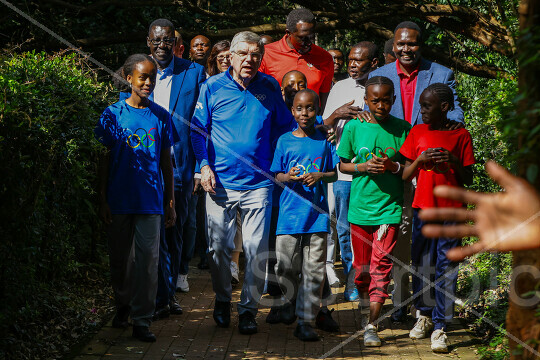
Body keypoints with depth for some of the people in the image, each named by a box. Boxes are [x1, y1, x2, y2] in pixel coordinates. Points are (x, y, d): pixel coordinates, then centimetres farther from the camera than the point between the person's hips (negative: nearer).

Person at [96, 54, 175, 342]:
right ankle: (122, 306, 30)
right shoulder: (113, 114, 1)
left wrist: (170, 201, 9)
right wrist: (103, 200, -2)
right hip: (119, 199, 0)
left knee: (148, 259, -4)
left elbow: (166, 161, 11)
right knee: (120, 258, 10)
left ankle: (142, 320, 0)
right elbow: (104, 159, 2)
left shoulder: (161, 116, 6)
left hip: (150, 199, 1)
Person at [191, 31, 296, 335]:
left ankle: (249, 308, 10)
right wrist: (205, 166, -4)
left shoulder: (270, 88, 7)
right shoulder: (213, 87, 2)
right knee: (219, 247, 6)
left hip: (258, 184, 0)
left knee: (257, 250, -2)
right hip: (220, 183, 0)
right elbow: (198, 130, 5)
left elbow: (286, 126, 17)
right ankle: (223, 300, 28)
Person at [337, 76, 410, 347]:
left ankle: (371, 325, -7)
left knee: (381, 264, -8)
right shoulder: (353, 127, 2)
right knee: (361, 265, 11)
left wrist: (393, 167, -14)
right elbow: (342, 165, 9)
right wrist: (363, 167, -10)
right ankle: (364, 299, 41)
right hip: (360, 206, 2)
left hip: (390, 206, -2)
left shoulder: (403, 129, 0)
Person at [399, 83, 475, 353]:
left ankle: (440, 326, -3)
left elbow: (468, 180, 2)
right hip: (422, 208, 3)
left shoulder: (460, 136, 0)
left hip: (451, 210, -3)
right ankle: (424, 315, 24)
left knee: (446, 268, -4)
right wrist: (419, 160, -9)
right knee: (421, 264, 8)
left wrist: (455, 162, -15)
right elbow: (405, 176, 9)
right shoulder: (417, 133, 7)